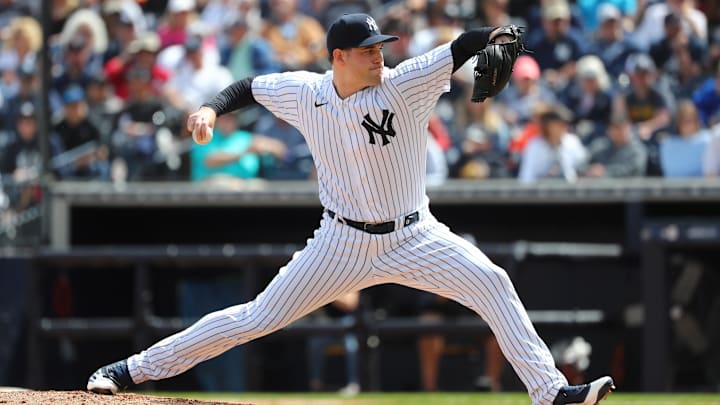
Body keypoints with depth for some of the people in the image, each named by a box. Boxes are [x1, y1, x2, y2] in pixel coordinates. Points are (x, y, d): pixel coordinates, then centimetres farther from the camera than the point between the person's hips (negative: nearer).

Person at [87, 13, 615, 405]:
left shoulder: (403, 86, -13)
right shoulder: (304, 92, -7)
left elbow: (457, 50, -25)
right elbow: (251, 87, 10)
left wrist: (494, 37, -44)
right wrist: (211, 109, -8)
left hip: (414, 237, 0)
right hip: (343, 244, 0)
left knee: (491, 282, -19)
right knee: (257, 318, -1)